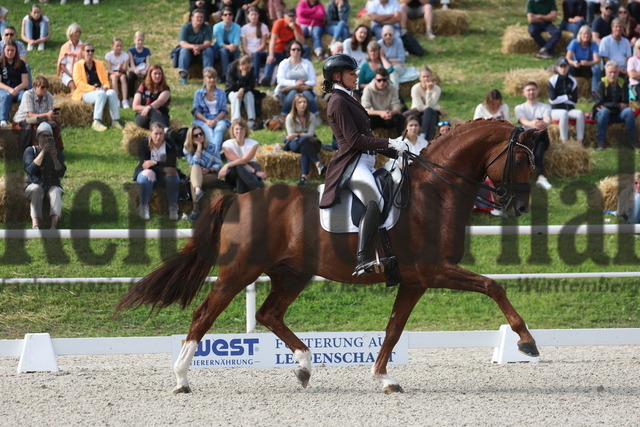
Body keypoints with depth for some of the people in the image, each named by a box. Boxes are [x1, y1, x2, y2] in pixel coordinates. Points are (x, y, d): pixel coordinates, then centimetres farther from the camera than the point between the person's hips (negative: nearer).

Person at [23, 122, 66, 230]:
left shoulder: (58, 153, 13)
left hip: (53, 185, 2)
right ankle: (35, 226, -56)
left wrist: (54, 157, -14)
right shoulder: (30, 151, 7)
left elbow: (61, 173, 0)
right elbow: (31, 170, -12)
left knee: (56, 191, -34)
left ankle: (54, 226, -56)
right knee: (36, 190, -37)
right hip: (34, 184, -2)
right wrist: (43, 152, -14)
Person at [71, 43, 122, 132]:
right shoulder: (78, 65, 6)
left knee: (112, 92, -29)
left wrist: (106, 87, -8)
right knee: (101, 94, -36)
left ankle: (115, 121, -34)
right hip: (86, 93, -4)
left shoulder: (99, 64, 20)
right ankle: (96, 122, -46)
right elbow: (79, 83, -6)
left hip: (100, 90, 4)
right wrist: (94, 88, -18)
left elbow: (105, 80, 17)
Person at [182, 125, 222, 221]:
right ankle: (198, 191, -62)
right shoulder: (187, 150, 5)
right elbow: (194, 163, -12)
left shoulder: (212, 147, 5)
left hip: (212, 175, -1)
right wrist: (199, 146, -11)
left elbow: (219, 164, 2)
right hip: (195, 176, 1)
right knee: (195, 168, -35)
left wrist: (208, 170, -16)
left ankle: (196, 208, -44)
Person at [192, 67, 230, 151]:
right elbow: (196, 112, 6)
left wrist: (215, 120, -13)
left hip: (218, 119, 0)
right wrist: (207, 121, -13)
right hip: (203, 120, 0)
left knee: (219, 128, -36)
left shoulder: (221, 93, 18)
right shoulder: (198, 93, 15)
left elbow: (224, 111, 8)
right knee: (208, 131, -36)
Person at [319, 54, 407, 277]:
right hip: (352, 164, -11)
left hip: (364, 162, 11)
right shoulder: (339, 102, -7)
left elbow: (366, 138, 27)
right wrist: (389, 143, -15)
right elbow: (354, 140, -16)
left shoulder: (347, 100, 24)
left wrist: (396, 152, 20)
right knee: (375, 201, -35)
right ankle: (363, 259, -50)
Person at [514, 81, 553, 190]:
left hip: (541, 137, 0)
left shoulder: (545, 107, 18)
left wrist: (545, 123, -37)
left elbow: (548, 119, -7)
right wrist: (532, 124, -35)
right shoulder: (520, 108, 18)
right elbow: (523, 121, -7)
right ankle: (541, 176, -54)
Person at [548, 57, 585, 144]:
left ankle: (580, 142, -33)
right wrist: (567, 97, -3)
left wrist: (561, 99, -5)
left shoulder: (572, 81, 9)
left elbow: (575, 100, 3)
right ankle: (564, 141, -40)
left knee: (580, 113, -28)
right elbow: (552, 99, -9)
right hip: (556, 110, -3)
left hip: (570, 109, 3)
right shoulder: (553, 81, -1)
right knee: (564, 113, -37)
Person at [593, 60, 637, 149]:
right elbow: (600, 104, -16)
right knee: (604, 111, -35)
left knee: (629, 111, -26)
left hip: (618, 115, 3)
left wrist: (608, 106, -16)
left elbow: (625, 103, -5)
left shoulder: (623, 84, 0)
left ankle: (632, 141, -22)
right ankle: (601, 141, -32)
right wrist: (618, 105, -20)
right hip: (603, 115, -2)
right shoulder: (602, 84, -8)